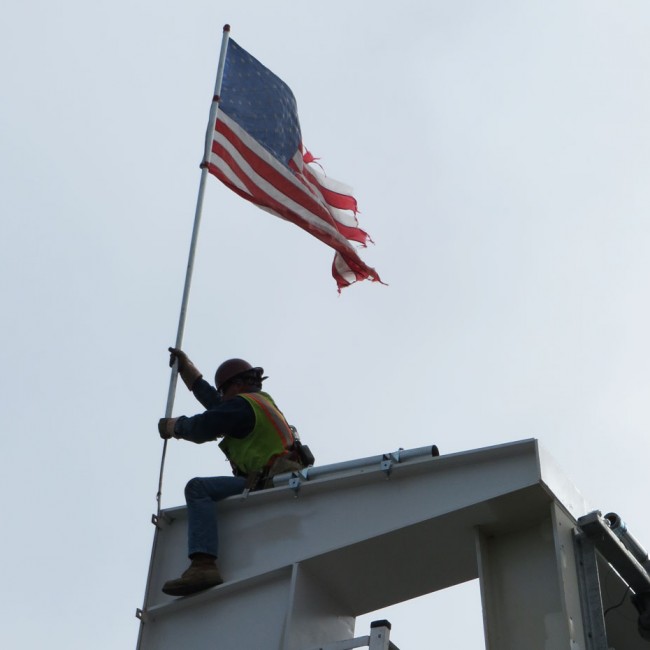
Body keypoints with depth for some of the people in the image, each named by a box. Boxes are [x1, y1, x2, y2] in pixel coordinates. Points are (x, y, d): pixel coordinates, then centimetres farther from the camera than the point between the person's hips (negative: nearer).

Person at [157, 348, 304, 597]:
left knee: (198, 488, -22)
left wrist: (172, 426, 12)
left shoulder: (242, 405, -5)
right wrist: (186, 366, 44)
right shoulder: (264, 403, 25)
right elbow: (214, 402, 37)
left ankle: (203, 565, -37)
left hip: (270, 483, -11)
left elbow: (201, 428, -10)